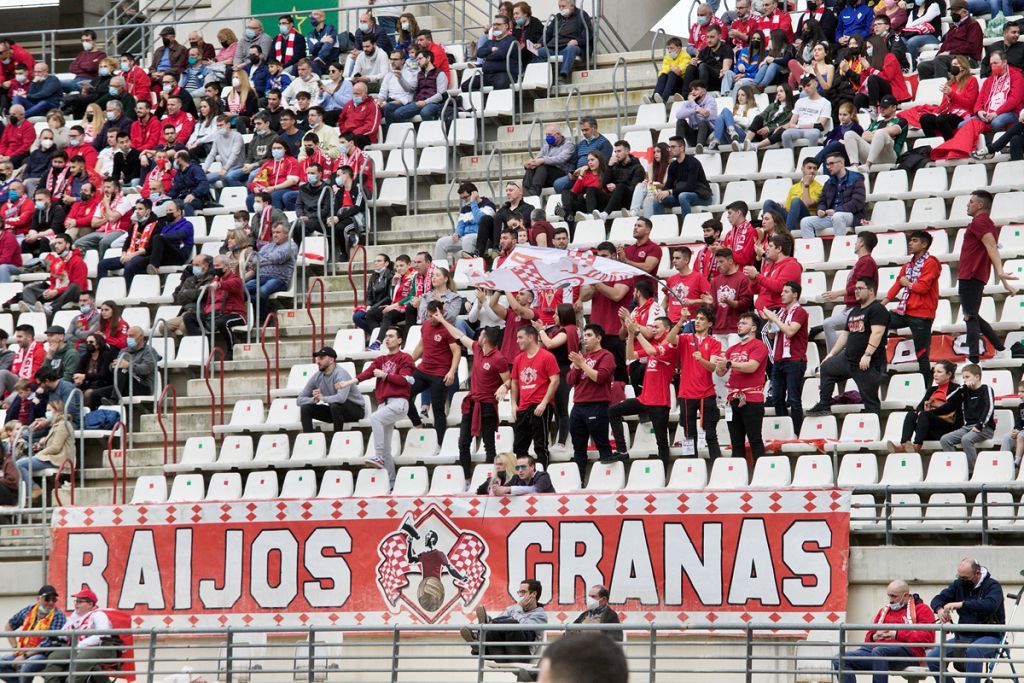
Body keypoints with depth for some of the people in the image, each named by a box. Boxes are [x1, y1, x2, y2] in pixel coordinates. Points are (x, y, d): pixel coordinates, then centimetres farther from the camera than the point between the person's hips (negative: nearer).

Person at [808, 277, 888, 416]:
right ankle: (823, 406, 18)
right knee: (826, 367, 17)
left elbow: (877, 333, -21)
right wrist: (831, 354, 23)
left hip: (869, 364, -10)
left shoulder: (877, 310, -10)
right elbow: (845, 334, 26)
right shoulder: (854, 312, 20)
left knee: (870, 400, -8)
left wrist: (867, 355, -29)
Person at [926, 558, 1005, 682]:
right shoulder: (959, 584, 10)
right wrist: (939, 609, -17)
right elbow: (938, 599, 8)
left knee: (973, 652, -40)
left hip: (989, 636, -6)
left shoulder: (992, 586, -8)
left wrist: (961, 604, -36)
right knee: (932, 657, -13)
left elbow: (990, 605, -28)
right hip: (964, 636, 6)